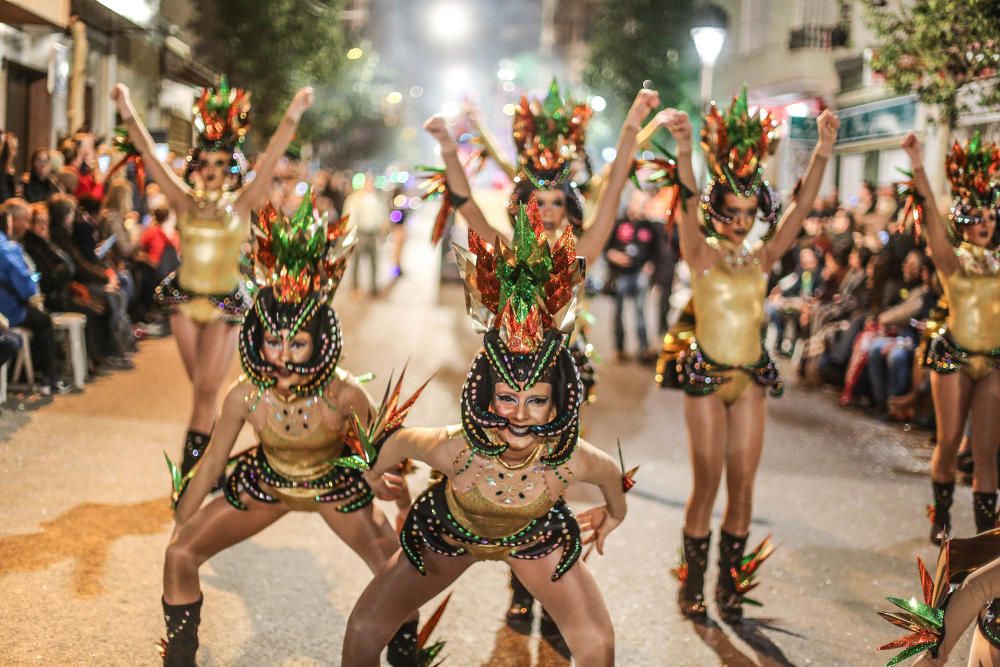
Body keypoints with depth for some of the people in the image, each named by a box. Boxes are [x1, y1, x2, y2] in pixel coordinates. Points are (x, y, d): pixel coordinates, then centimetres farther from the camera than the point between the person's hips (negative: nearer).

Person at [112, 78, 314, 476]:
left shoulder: (241, 205, -6)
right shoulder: (185, 203, -1)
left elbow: (271, 159, -16)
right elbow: (149, 156, -7)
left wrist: (292, 117, -26)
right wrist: (128, 114, -17)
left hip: (225, 306, -3)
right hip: (185, 301, 3)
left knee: (206, 390, -5)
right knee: (201, 387, 13)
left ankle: (192, 472, 1)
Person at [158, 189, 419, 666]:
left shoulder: (345, 394, -32)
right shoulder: (245, 396, -27)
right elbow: (211, 464, -12)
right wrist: (179, 527, -3)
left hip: (336, 483, -1)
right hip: (266, 481, 1)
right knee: (180, 556, -4)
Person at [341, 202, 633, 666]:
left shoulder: (572, 460, -37)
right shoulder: (454, 449, -40)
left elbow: (611, 474, -11)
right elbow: (401, 441, -16)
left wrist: (615, 513, 11)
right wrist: (373, 474, 5)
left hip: (535, 539, 1)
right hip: (448, 535, -1)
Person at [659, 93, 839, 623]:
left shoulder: (762, 258, 6)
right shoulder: (701, 255, -4)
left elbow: (800, 207, -3)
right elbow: (688, 203, -22)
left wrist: (822, 154, -17)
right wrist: (685, 152, -40)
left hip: (752, 378, 4)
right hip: (706, 378, -4)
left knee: (742, 483, 6)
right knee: (707, 483, 0)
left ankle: (729, 582, 18)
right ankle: (692, 583, 13)